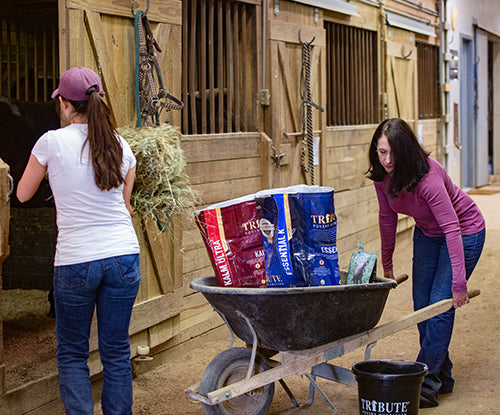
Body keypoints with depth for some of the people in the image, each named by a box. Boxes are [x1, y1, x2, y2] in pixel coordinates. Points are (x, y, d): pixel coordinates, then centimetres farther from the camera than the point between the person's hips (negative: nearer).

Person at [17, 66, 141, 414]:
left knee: (72, 353, 11)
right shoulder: (120, 146, 3)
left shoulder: (52, 142, -6)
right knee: (116, 352, 11)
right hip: (123, 257, 3)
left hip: (75, 261, -3)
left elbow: (23, 194, 8)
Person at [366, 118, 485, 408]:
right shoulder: (382, 175, -15)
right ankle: (443, 376, 20)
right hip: (427, 234, 7)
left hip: (464, 232, -7)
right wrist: (386, 264, 9)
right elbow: (387, 218, 1)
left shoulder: (427, 177, -36)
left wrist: (460, 282, -37)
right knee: (422, 306, 7)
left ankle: (426, 386, -6)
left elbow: (452, 228, -36)